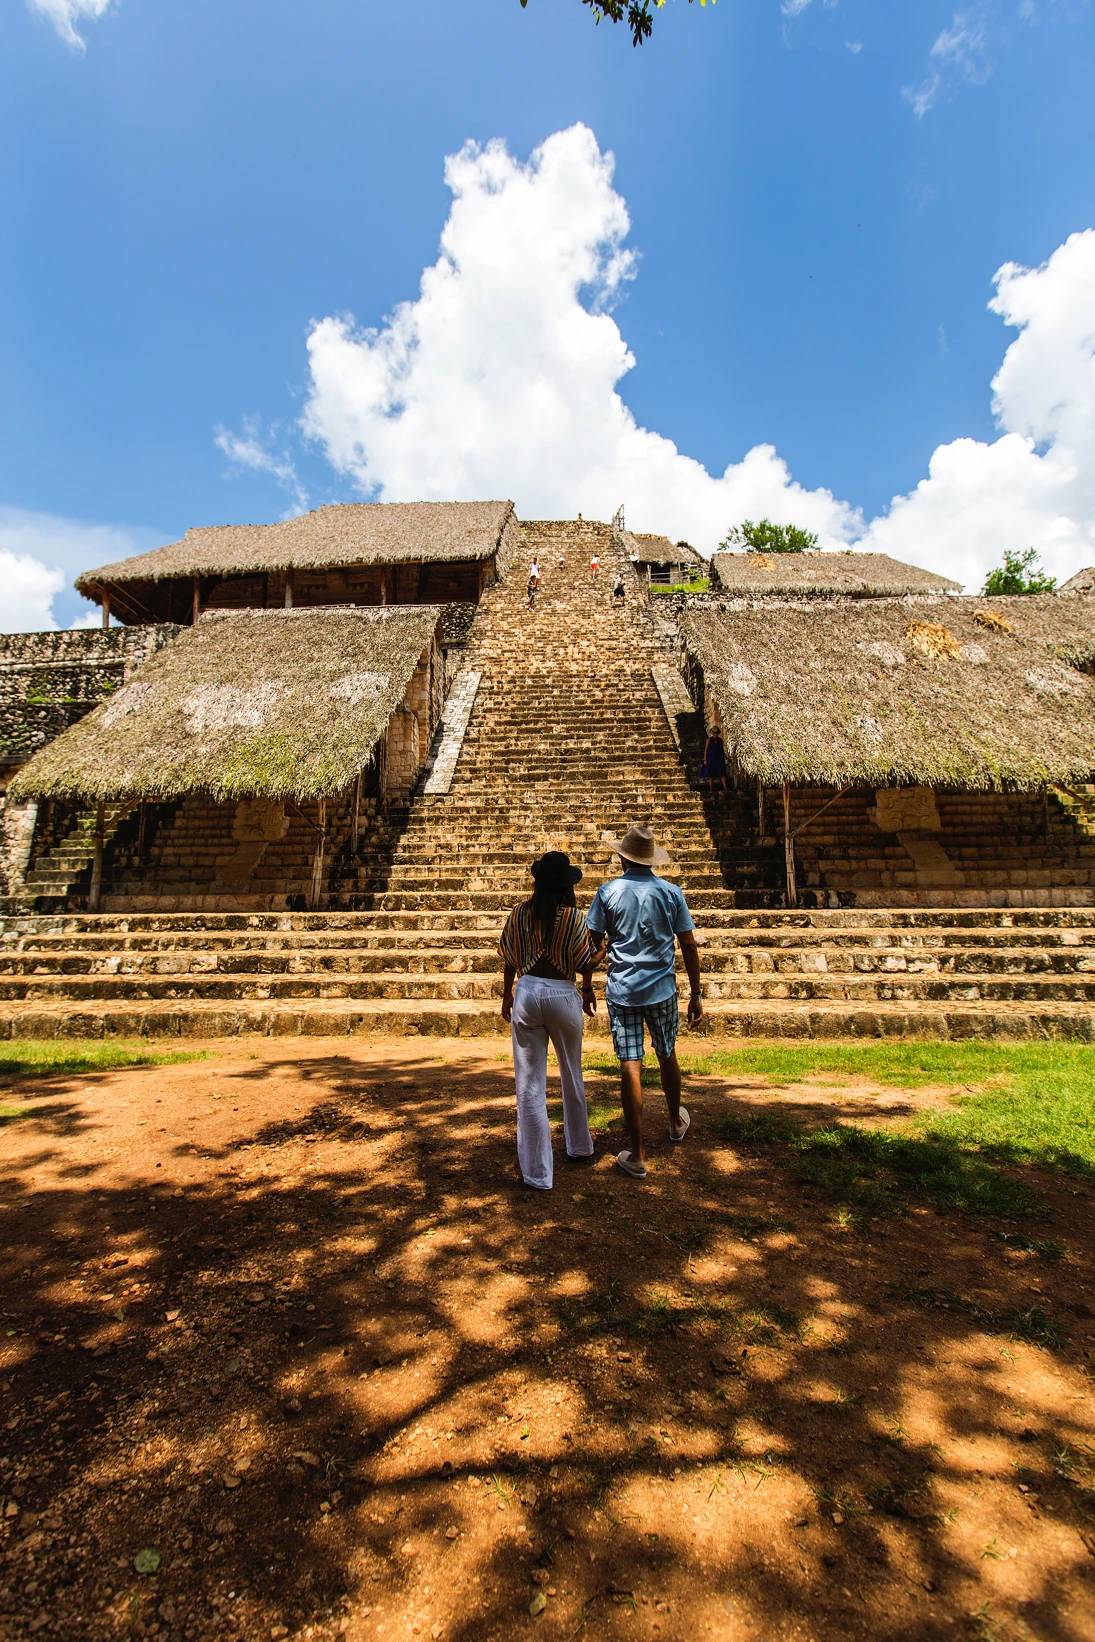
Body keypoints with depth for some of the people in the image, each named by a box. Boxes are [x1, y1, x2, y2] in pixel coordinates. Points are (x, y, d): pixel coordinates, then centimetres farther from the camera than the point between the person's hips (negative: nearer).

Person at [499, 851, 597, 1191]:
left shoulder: (519, 913, -2)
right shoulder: (574, 918, -9)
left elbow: (509, 960, 5)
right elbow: (585, 962, -2)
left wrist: (507, 995, 19)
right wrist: (588, 992, 18)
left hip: (527, 993, 1)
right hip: (563, 994, 0)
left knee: (530, 1085, 6)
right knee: (572, 1076, 22)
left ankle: (538, 1173, 11)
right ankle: (579, 1145, 43)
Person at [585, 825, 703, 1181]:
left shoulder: (608, 892, -6)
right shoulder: (670, 892, -3)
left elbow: (595, 946, -4)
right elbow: (688, 945, 0)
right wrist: (696, 994, 7)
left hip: (622, 991, -2)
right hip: (662, 990, 2)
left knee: (630, 1066, 0)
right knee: (667, 1056, 22)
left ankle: (637, 1156, 5)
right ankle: (676, 1122, 45)